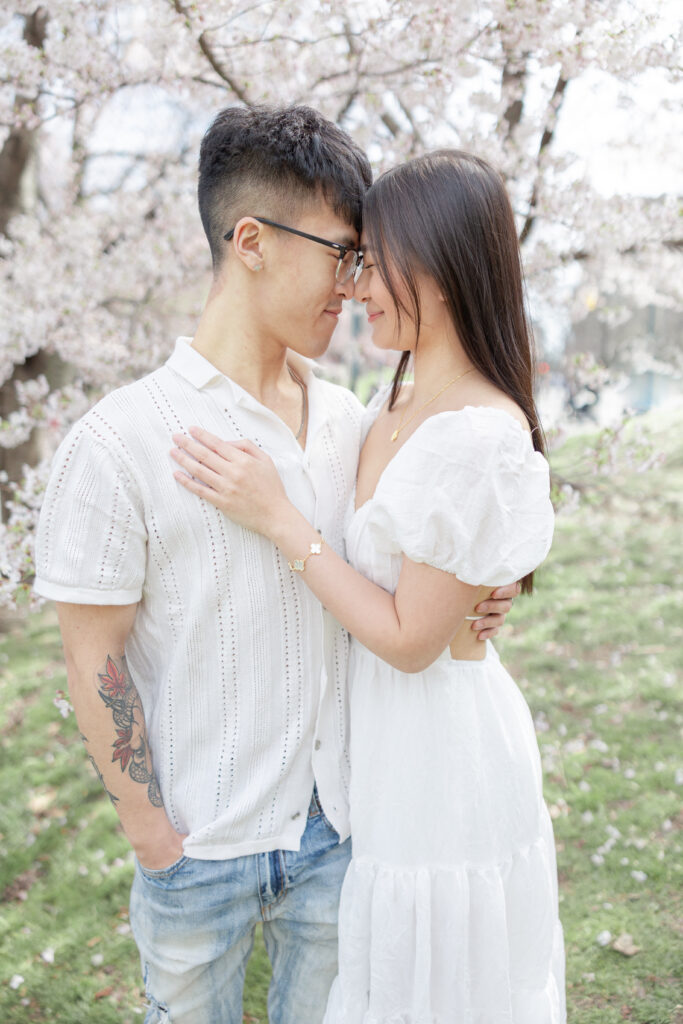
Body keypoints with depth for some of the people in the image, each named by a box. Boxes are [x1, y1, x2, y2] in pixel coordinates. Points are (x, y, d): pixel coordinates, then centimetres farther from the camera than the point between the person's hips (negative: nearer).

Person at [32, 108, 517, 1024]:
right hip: (202, 843, -4)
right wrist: (154, 838, -9)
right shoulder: (120, 442, -18)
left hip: (336, 819, 5)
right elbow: (95, 663, -13)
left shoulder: (346, 419, -1)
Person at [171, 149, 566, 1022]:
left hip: (442, 744, -8)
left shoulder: (482, 439, -27)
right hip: (384, 737, 8)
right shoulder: (391, 407, 1)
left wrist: (276, 517, -21)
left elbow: (409, 639, -22)